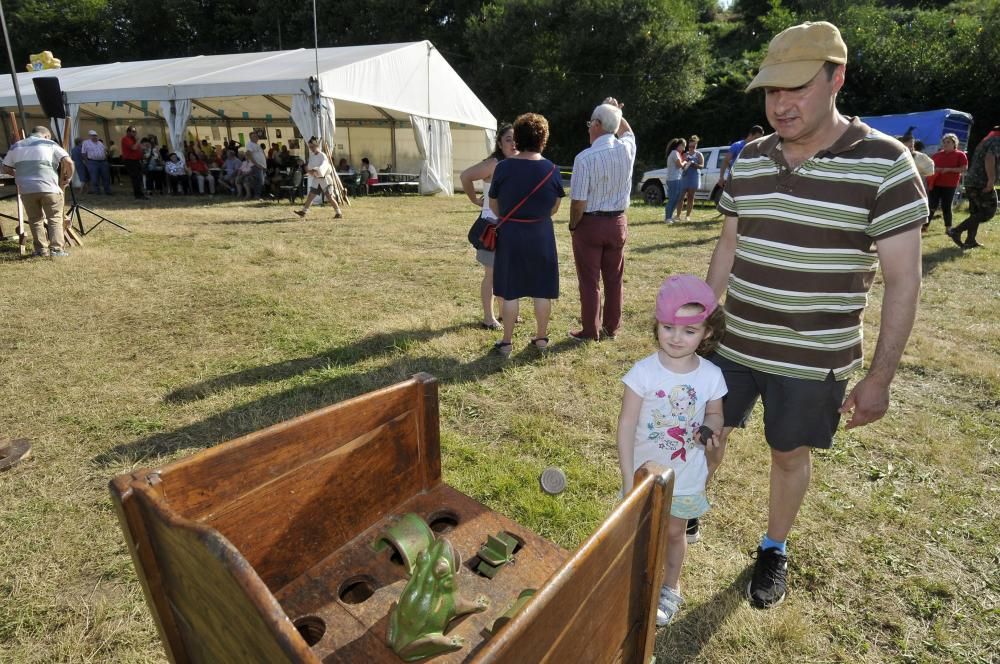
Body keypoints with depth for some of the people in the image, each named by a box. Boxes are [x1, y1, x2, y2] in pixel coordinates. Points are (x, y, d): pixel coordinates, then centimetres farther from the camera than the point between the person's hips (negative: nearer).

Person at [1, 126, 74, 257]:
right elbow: (68, 161, -8)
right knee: (55, 218, 1)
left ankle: (41, 249, 10)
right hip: (49, 188, -3)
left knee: (35, 220, 12)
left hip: (26, 189, 4)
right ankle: (56, 249, -6)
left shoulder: (16, 146, 19)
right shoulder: (50, 144, 6)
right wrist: (68, 178, 6)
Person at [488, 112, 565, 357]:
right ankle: (541, 338, 22)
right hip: (541, 235, 1)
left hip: (510, 235, -1)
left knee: (510, 290, 6)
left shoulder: (503, 167, -8)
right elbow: (554, 209, 6)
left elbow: (494, 206, 3)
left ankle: (507, 342, 13)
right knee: (542, 289, 11)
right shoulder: (552, 169, -3)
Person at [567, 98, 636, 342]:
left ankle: (590, 331, 13)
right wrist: (616, 112, 20)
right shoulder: (627, 149, -2)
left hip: (590, 223, -5)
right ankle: (611, 327, 24)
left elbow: (578, 201, -16)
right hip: (618, 222, 5)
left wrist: (573, 225, -2)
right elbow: (627, 131, 26)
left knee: (590, 281, 5)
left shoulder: (585, 157, -17)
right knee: (614, 279, 13)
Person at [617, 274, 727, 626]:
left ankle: (671, 587, 47)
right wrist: (628, 478, -16)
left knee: (675, 532, 22)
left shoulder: (711, 376, -13)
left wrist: (709, 429, -19)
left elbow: (715, 415, 5)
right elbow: (626, 425, -15)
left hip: (686, 478, 1)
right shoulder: (643, 372, -20)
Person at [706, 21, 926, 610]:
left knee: (790, 453, 15)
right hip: (733, 344, 4)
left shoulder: (884, 164, -13)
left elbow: (903, 283, -11)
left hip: (814, 359, -3)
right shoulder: (748, 161, 0)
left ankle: (774, 551, 41)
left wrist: (880, 376, -12)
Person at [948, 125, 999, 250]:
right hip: (982, 183, -9)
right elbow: (989, 159, -24)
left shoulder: (986, 140, 22)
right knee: (988, 212, -6)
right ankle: (956, 231, -15)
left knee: (976, 212, 12)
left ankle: (970, 240, 11)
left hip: (971, 181, 9)